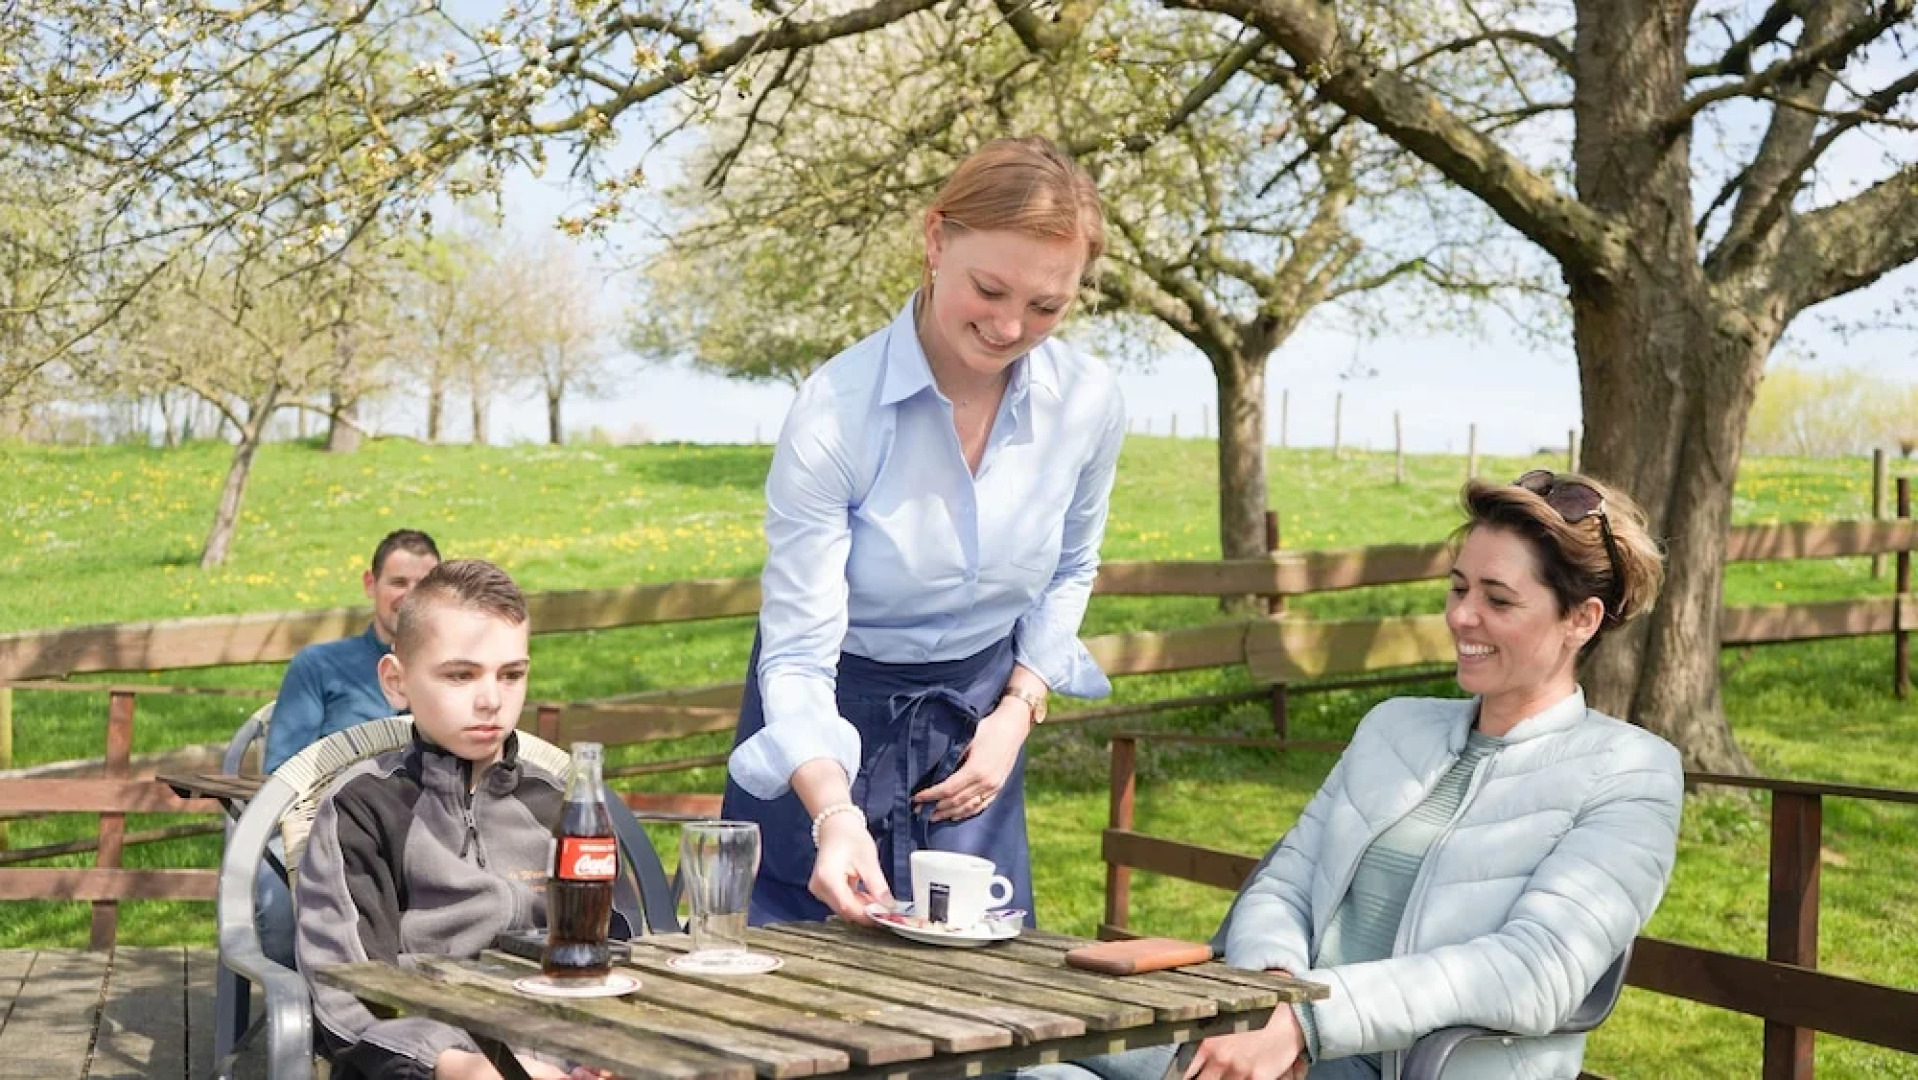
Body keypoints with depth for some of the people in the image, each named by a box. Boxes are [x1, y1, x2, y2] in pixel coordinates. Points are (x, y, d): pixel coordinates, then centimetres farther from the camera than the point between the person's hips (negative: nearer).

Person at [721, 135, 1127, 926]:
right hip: (832, 722, -3)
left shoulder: (1089, 403, -13)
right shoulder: (836, 410, -26)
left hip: (981, 717, 4)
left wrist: (1019, 710, -3)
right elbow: (798, 657, -26)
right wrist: (835, 816, -41)